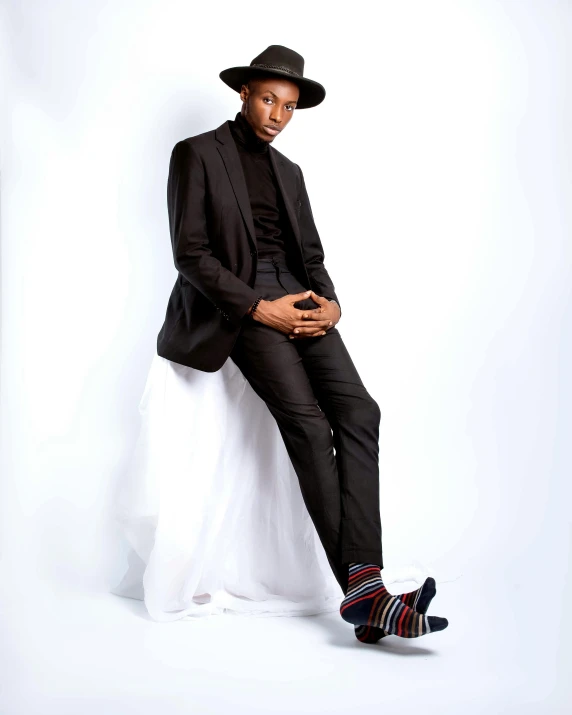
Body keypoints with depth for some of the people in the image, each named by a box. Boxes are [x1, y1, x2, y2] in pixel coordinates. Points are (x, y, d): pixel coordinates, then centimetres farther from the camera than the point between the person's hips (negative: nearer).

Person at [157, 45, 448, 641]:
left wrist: (330, 303, -2)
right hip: (240, 305, -5)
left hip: (299, 300, 6)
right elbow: (191, 253, -4)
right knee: (308, 424, -23)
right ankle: (362, 591, -23)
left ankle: (364, 587, -24)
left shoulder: (289, 171, 25)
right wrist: (260, 308, -14)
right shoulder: (196, 154, 5)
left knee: (359, 413, -18)